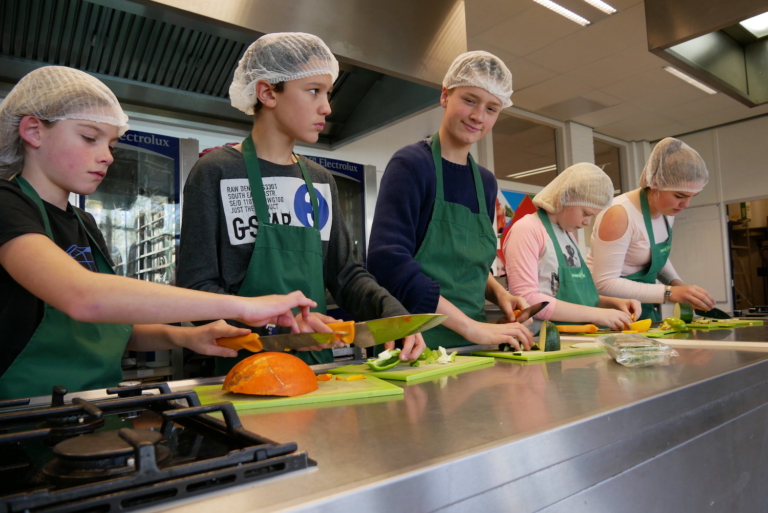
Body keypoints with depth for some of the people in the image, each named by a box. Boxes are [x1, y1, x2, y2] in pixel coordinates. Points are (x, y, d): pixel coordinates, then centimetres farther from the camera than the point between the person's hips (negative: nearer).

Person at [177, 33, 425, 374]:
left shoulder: (321, 180, 12)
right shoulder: (216, 173, -4)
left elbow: (345, 274, 10)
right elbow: (196, 288, -8)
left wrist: (394, 315, -8)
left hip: (316, 361, 5)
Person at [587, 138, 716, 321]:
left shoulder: (668, 210, 1)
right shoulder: (620, 214, -24)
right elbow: (605, 283, -27)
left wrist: (676, 283, 0)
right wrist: (669, 292, -29)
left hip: (643, 308, 7)